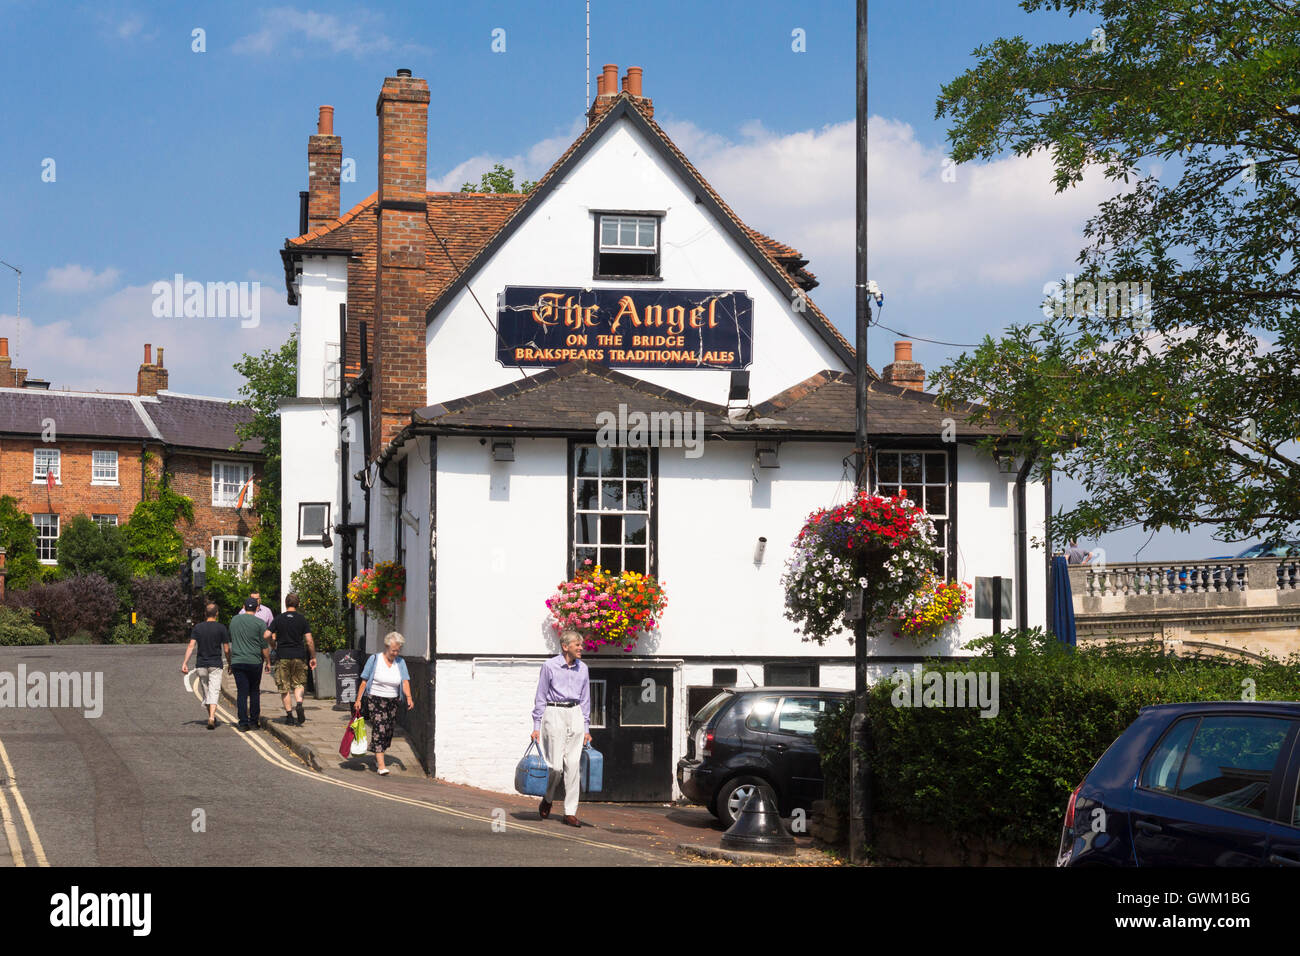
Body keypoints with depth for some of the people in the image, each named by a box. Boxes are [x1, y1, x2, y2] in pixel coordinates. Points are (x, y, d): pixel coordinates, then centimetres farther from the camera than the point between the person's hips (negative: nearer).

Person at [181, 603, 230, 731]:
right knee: (214, 692, -7)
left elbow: (191, 646, -6)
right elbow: (226, 650, -2)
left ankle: (211, 717, 27)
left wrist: (185, 663, -8)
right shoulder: (221, 628, -3)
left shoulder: (198, 628, 3)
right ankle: (212, 718, -25)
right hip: (215, 665, -3)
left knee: (206, 692, 16)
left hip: (201, 665, 3)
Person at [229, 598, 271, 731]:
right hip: (254, 661, -2)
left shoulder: (234, 620, 7)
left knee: (242, 693, 1)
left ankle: (243, 722, -5)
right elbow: (265, 646, -4)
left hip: (237, 662, 2)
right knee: (254, 692, 11)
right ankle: (253, 721, 13)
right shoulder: (259, 623, -6)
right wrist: (268, 662, 6)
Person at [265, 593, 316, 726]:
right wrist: (313, 657, 7)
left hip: (283, 656, 0)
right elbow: (309, 641, -3)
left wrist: (274, 645, 14)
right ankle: (299, 704, -14)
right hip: (299, 656, 0)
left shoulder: (278, 619, 1)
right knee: (298, 683, 13)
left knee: (285, 687, 7)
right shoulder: (302, 620, 1)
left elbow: (267, 636, -6)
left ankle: (289, 715, 7)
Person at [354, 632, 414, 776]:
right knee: (379, 730, -15)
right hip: (375, 700, -4)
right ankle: (381, 765, -21)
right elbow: (364, 682, -2)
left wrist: (408, 697, -22)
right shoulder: (374, 659, -3)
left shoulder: (400, 662, 6)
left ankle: (377, 757, 32)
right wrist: (358, 700, -7)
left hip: (392, 702, 4)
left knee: (388, 732, 8)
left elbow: (405, 682, -5)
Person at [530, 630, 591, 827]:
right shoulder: (549, 665, -4)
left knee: (573, 764, -2)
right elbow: (540, 697, 0)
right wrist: (537, 726, -3)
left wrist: (586, 728, 11)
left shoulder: (582, 668, 9)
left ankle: (570, 812, 2)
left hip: (575, 715, 4)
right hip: (554, 714, -4)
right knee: (556, 765, -7)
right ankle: (547, 799, 21)